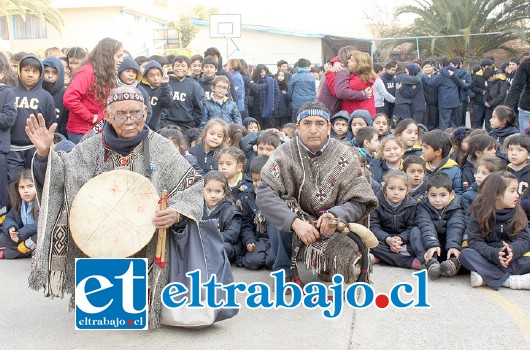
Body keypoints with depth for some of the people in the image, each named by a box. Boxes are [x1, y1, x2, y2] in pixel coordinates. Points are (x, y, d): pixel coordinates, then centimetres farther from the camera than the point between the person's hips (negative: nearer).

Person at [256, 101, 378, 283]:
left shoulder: (342, 155, -9)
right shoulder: (285, 153, -14)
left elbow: (360, 201, -11)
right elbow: (263, 194, -26)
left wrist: (335, 215, -32)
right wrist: (295, 222, -39)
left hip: (329, 227, 1)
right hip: (289, 228, -1)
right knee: (284, 204, -30)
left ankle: (327, 265, 12)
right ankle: (283, 269, -10)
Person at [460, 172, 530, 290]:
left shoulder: (518, 214, 4)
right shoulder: (478, 213, -4)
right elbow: (475, 242, -11)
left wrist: (513, 250, -28)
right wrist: (494, 254, -29)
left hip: (512, 260, 2)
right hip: (486, 260, -1)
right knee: (465, 254, -29)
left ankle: (486, 277, -32)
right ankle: (509, 280, -37)